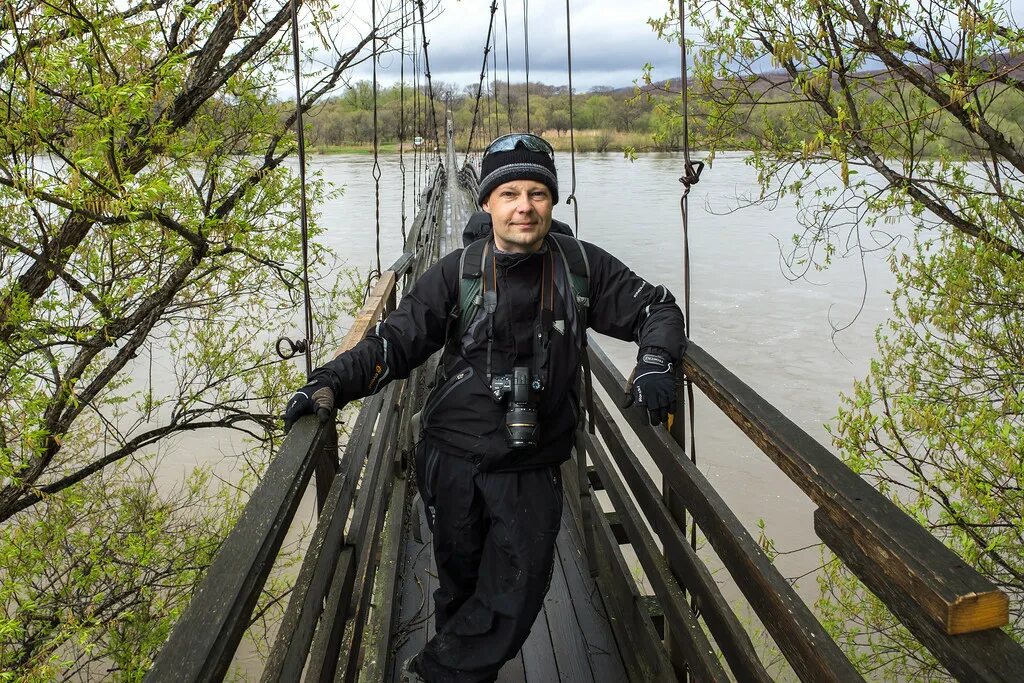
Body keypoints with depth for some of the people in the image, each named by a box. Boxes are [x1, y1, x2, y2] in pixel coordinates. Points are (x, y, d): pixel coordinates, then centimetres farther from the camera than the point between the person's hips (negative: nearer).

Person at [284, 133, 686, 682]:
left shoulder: (581, 266, 0)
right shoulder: (460, 272, -2)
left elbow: (655, 307, 8)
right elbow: (395, 342, -6)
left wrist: (654, 363, -13)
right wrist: (331, 383, -21)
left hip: (532, 470, 1)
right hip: (453, 459, 0)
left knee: (517, 595, -4)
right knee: (462, 585, 13)